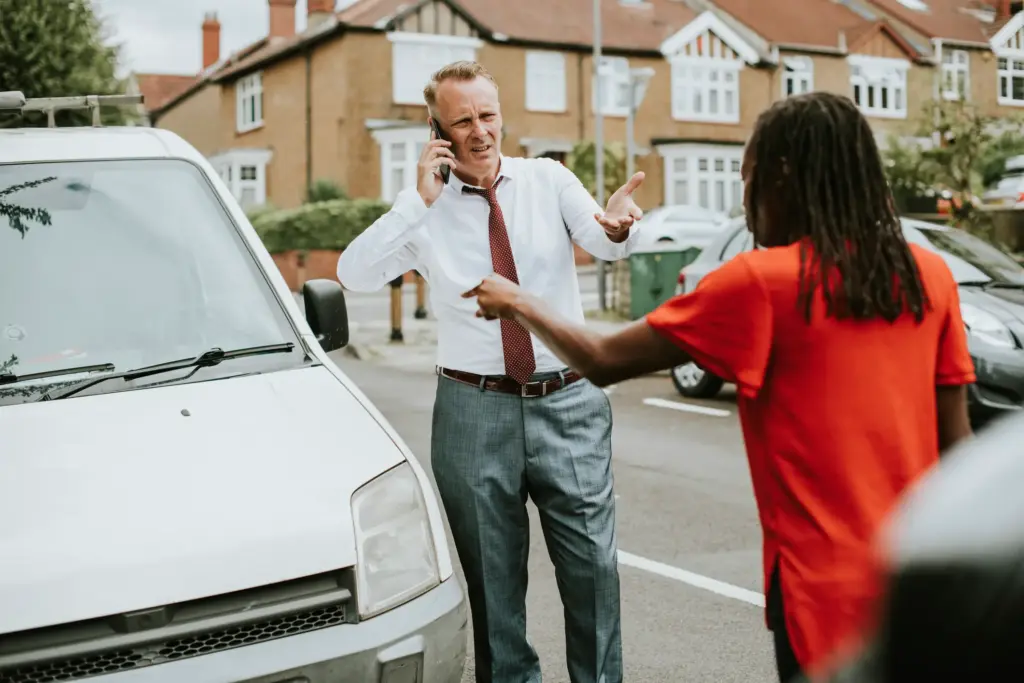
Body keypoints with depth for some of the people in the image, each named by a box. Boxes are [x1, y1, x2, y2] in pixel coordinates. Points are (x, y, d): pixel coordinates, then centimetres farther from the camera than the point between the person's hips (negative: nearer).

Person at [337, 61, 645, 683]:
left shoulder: (549, 180, 3)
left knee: (593, 562, 3)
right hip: (475, 409, 0)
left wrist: (618, 225, -38)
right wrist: (420, 200, -18)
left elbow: (605, 244, -14)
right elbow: (354, 275, -12)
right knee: (493, 574, 12)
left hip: (569, 403, 0)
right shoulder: (425, 212, 2)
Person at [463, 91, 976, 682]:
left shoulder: (762, 283, -13)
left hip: (828, 587, -5)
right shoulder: (930, 275, 2)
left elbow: (602, 362, -7)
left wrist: (518, 303, 10)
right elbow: (957, 443, 5)